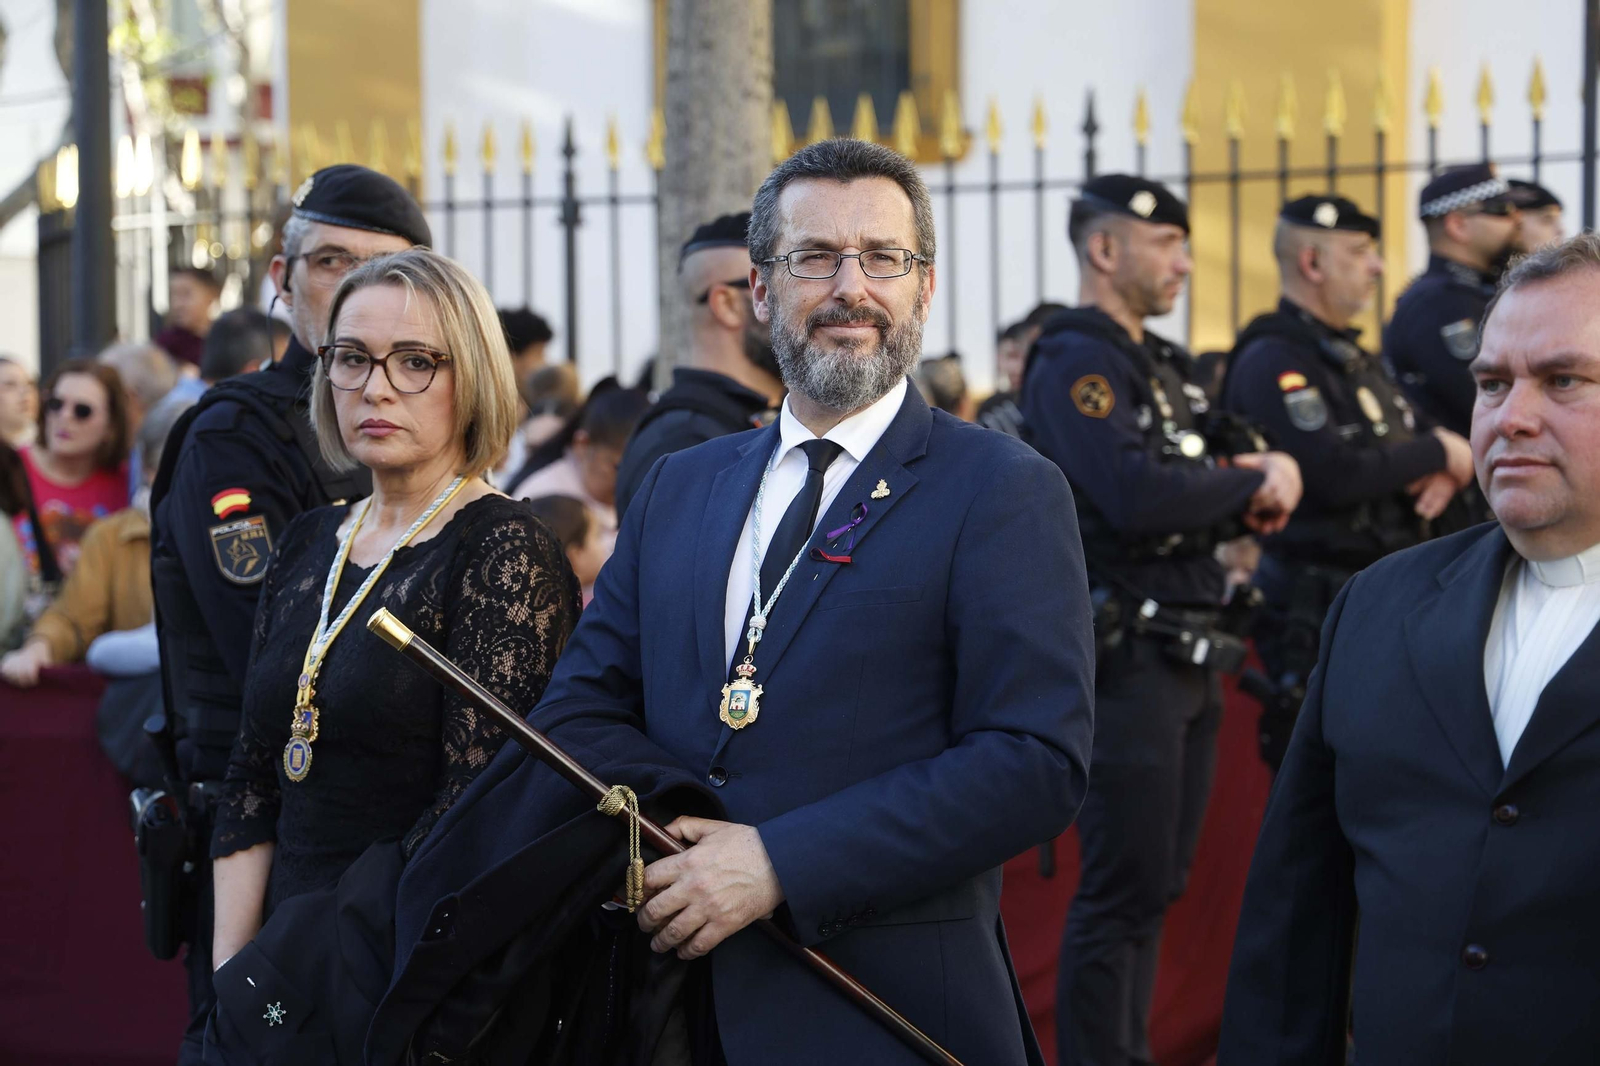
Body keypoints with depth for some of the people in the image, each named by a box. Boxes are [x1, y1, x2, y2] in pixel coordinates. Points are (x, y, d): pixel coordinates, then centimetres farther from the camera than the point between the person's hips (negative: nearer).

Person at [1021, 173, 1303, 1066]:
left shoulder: (1167, 366, 17)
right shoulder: (1073, 364, -11)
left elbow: (1249, 493, 18)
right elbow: (1133, 495, -27)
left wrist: (1268, 479, -5)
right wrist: (1249, 483, -11)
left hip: (1190, 655, 9)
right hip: (1128, 660, -9)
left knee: (1157, 886, 14)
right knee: (1123, 893, -6)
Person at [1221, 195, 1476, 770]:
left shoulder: (1353, 357, 17)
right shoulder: (1273, 360, -14)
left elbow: (1429, 437, 20)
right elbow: (1336, 474, -25)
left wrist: (1445, 472, -5)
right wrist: (1437, 453, -11)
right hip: (1315, 610, -9)